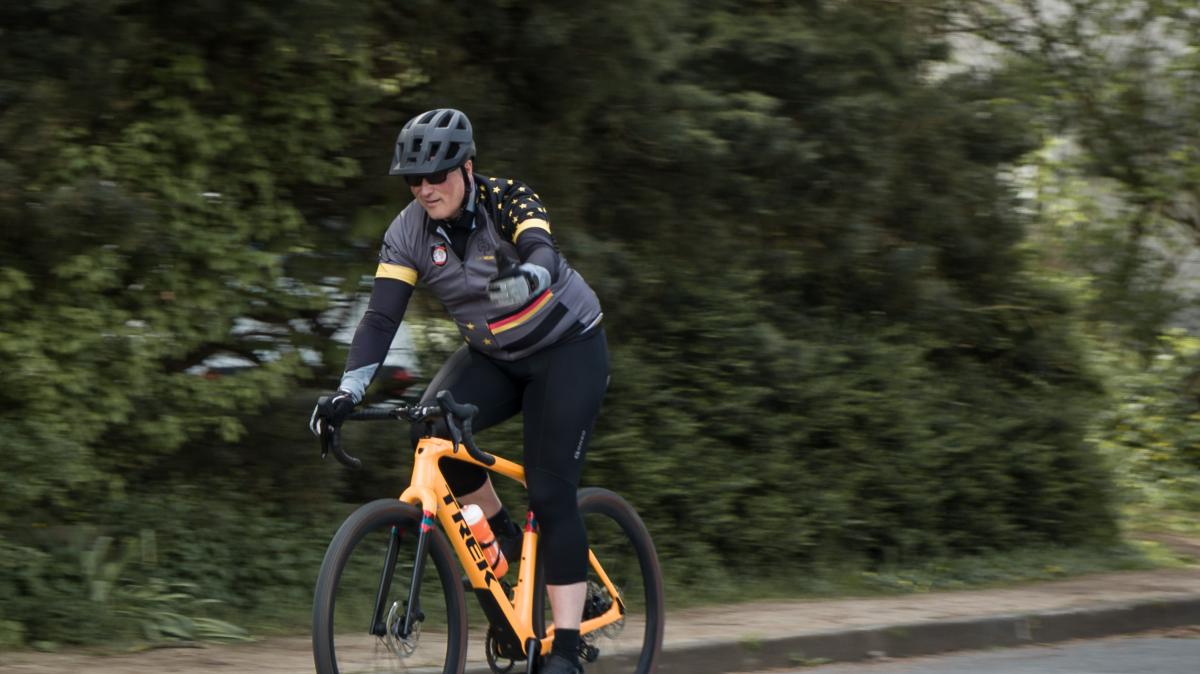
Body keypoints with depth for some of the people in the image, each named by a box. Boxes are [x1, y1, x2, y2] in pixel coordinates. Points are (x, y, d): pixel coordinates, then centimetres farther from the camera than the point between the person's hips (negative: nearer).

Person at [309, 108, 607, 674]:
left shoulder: (507, 201, -22)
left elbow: (544, 254, -42)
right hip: (492, 356, 5)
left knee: (551, 491, -15)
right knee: (431, 428, -25)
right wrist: (348, 391, -30)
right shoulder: (409, 232, -10)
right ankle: (503, 537, -1)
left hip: (565, 349, -4)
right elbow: (381, 318, -16)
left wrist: (526, 277, -66)